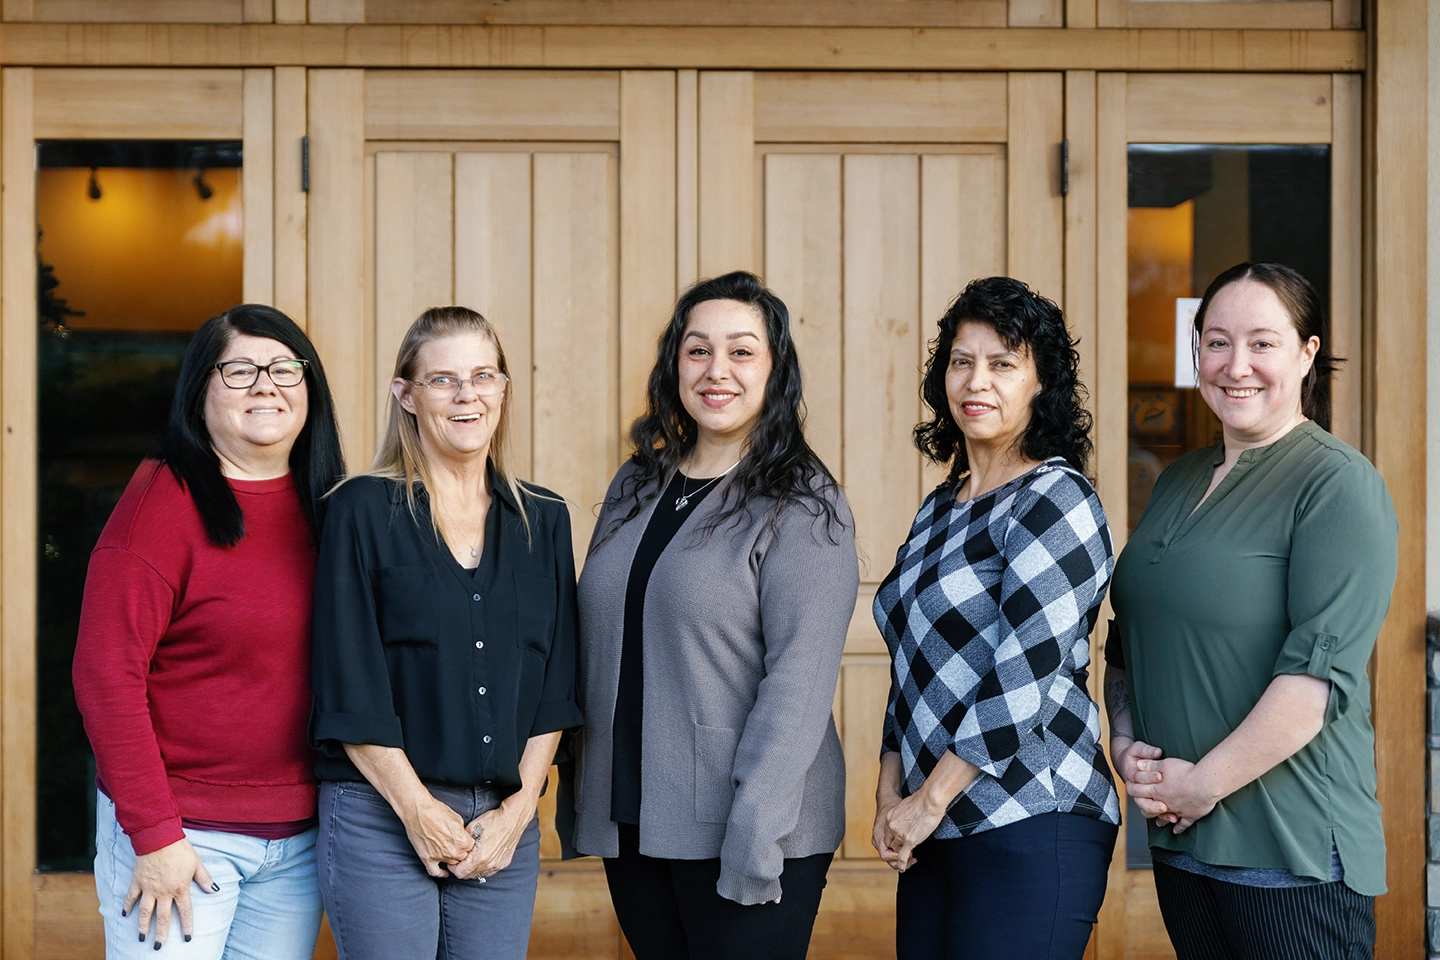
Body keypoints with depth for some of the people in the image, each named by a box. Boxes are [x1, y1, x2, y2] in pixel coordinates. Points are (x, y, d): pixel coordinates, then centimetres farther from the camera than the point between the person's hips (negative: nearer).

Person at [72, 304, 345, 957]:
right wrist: (154, 834, -15)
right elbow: (106, 675, -14)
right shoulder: (164, 499, -10)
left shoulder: (324, 511, 7)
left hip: (300, 839, 5)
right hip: (182, 837, -5)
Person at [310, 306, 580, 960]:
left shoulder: (543, 521, 10)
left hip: (506, 825, 3)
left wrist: (519, 807, -2)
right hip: (381, 816, -3)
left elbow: (555, 687, 9)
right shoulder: (364, 511, -2)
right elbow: (350, 688, -6)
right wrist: (419, 809, -10)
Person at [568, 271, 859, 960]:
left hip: (745, 830, -6)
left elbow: (800, 679, -15)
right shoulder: (636, 488, 11)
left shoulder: (800, 506, -8)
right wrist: (577, 788, 10)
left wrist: (754, 837, -21)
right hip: (628, 824, 6)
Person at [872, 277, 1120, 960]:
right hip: (935, 836, 8)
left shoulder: (1056, 501, -10)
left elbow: (1025, 679, -17)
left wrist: (928, 800, -13)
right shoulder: (939, 508, 16)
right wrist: (890, 794, 6)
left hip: (1031, 832, -7)